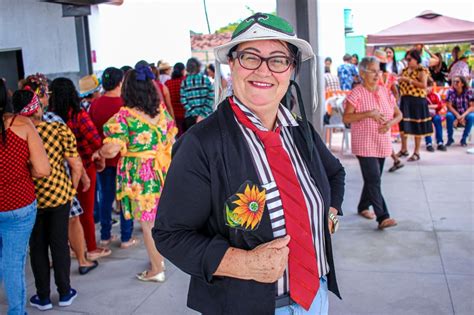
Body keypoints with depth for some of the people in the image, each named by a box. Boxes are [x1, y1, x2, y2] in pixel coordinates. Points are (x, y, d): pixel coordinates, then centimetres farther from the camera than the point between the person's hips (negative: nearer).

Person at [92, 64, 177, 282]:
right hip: (162, 171, 6)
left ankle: (156, 270, 20)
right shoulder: (161, 108, 1)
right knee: (158, 218, 21)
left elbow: (112, 150, -20)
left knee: (147, 223, 8)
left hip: (139, 176, -6)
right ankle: (159, 257, 37)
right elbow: (171, 135, 11)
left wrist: (98, 153, 0)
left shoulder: (125, 116, -16)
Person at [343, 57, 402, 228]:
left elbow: (398, 114, 13)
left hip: (382, 145, 6)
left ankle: (363, 207, 35)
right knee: (374, 181, -10)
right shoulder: (356, 93, -10)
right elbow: (346, 118, -16)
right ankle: (382, 217, -9)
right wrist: (369, 113, -23)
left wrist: (390, 123, -9)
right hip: (365, 145, -6)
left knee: (372, 179, 16)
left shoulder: (385, 92, 8)